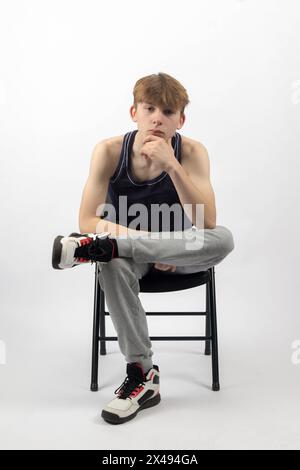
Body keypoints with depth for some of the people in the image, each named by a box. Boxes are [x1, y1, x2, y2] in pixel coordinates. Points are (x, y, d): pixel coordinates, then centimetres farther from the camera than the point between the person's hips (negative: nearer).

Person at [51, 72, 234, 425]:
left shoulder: (192, 152, -15)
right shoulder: (109, 151, -14)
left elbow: (206, 223, -25)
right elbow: (87, 221, -17)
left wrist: (171, 164, -34)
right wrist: (143, 239, -30)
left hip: (178, 254, 1)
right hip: (128, 249, 0)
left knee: (223, 239, -31)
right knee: (113, 268, -36)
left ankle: (99, 248, -31)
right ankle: (142, 375, -23)